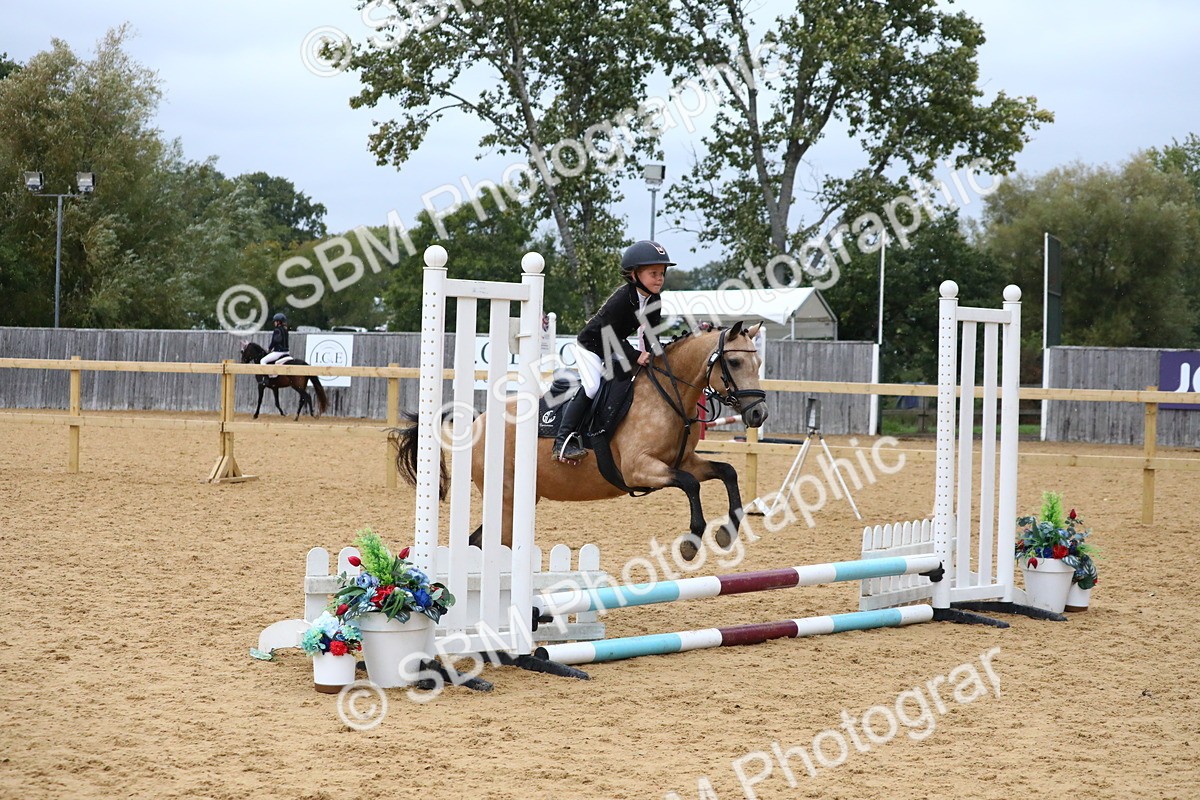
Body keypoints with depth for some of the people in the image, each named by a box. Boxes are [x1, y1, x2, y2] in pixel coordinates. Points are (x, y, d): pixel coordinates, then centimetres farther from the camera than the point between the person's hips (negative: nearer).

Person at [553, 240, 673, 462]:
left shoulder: (653, 301, -9)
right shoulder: (621, 299, -32)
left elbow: (649, 333, -1)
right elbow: (610, 336, -32)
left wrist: (650, 356, -15)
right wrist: (636, 356, -36)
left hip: (612, 349, 8)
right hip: (590, 345, -8)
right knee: (592, 387, -20)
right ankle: (564, 440, -19)